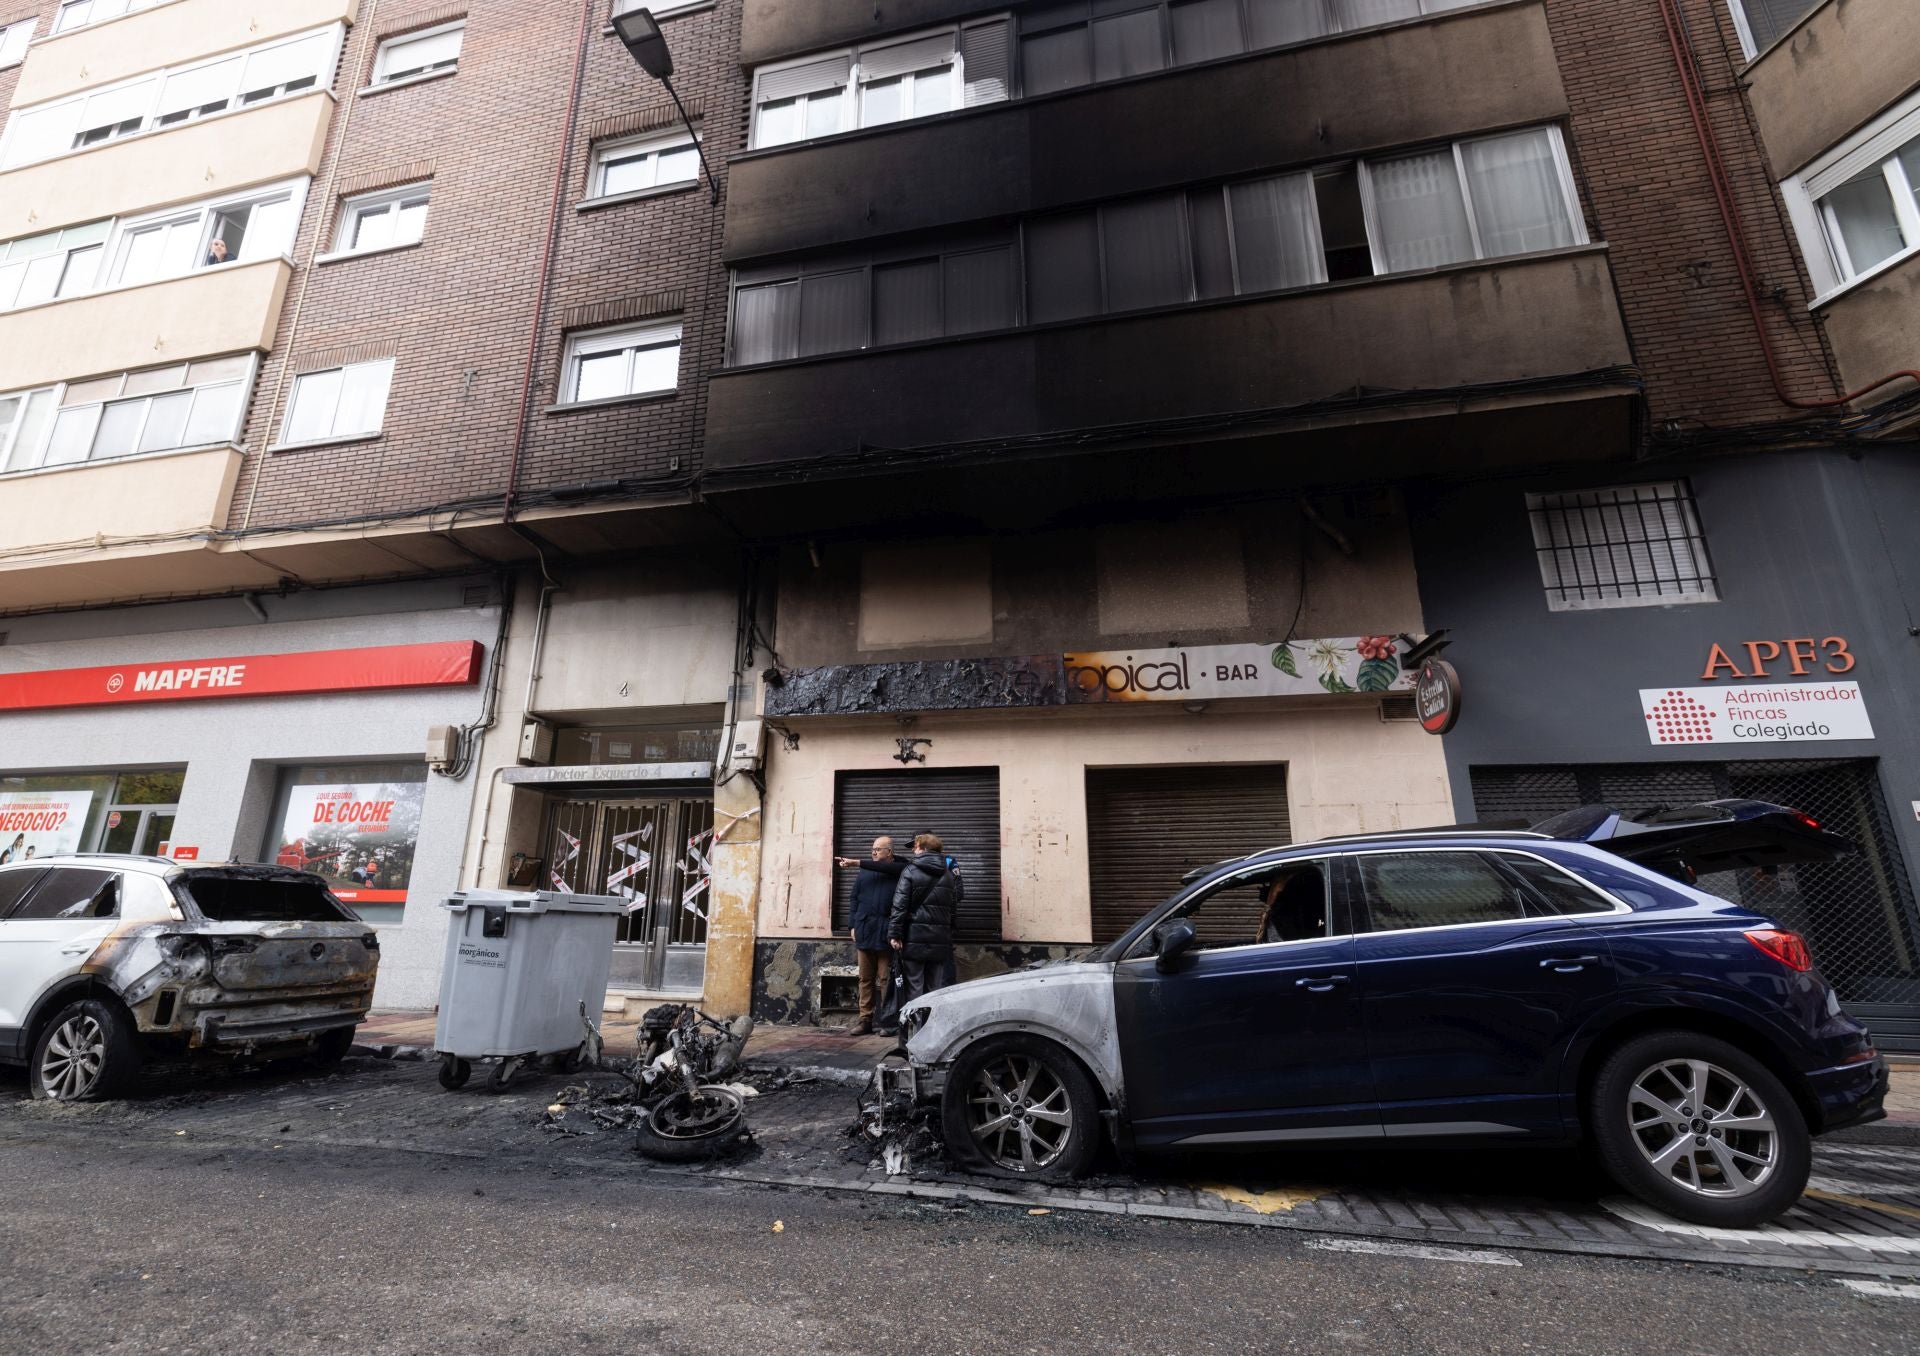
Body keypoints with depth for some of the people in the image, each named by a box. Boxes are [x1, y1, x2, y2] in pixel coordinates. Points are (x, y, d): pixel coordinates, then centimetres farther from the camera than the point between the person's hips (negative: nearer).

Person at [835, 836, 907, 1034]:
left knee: (886, 979, 0)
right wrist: (853, 926, 8)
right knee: (865, 979, 7)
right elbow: (855, 898, 14)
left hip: (886, 934, -4)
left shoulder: (899, 869, 1)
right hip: (864, 932, 4)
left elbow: (883, 868, -17)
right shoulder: (865, 871, 13)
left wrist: (856, 862, -17)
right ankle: (865, 1019, 14)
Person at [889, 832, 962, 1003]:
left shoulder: (910, 872, -4)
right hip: (940, 941, 4)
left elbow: (899, 905, -10)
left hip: (915, 940, -3)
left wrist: (894, 934, -9)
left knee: (914, 988, 2)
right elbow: (955, 904, 12)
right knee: (935, 989, 10)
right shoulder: (949, 875, 9)